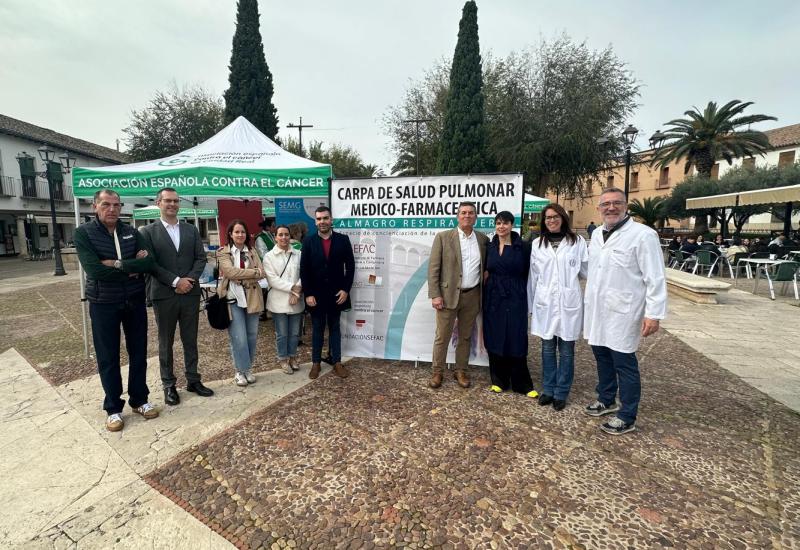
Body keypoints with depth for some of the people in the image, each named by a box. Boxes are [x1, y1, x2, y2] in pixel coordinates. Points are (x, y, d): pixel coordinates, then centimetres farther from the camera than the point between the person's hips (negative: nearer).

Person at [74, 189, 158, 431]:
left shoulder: (131, 232, 1)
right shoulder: (83, 233, -8)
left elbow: (149, 262, -11)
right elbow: (95, 270, -21)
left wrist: (118, 264, -21)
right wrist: (132, 269, -13)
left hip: (135, 301, 3)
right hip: (103, 304, -3)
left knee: (138, 353, 11)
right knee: (108, 358, 8)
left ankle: (139, 400, 27)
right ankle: (113, 408, 23)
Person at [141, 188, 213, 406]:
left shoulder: (191, 230, 9)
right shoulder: (148, 231, -1)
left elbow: (200, 258, 4)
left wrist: (190, 280, -11)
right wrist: (175, 281, -15)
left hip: (190, 292, 3)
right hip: (163, 295, -2)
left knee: (190, 340, 11)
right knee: (166, 342, 9)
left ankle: (193, 380, 23)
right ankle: (168, 385, 21)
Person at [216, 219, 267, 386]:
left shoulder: (252, 252, 10)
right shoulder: (223, 253, -1)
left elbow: (262, 273, -2)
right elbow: (231, 272, -17)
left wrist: (241, 278, -14)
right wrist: (254, 272, -14)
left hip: (252, 298, 4)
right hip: (233, 299, -4)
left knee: (252, 336, 10)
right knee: (239, 338, -3)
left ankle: (248, 369, 25)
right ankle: (241, 370, 14)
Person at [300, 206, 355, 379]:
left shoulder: (343, 239, -2)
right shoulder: (308, 241, -2)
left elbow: (350, 266, -1)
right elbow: (304, 270, -3)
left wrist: (345, 289, -8)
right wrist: (308, 294, -9)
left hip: (336, 293, 0)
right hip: (316, 294, 0)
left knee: (334, 328, 12)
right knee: (317, 329, 12)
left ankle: (337, 362, 19)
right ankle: (316, 363, 23)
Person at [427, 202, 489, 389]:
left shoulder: (483, 239, 7)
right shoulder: (443, 237, -3)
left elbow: (485, 268, 13)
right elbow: (433, 268, -6)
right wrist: (435, 295, -12)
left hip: (472, 296, 3)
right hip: (448, 294, -3)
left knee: (465, 336, 13)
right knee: (442, 336, 5)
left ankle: (461, 371, 28)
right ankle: (437, 372, 20)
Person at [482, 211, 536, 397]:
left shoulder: (523, 247, -4)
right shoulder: (489, 247, 6)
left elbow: (528, 273, 0)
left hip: (515, 299, -3)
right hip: (493, 298, 3)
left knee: (516, 341, 1)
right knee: (495, 339, 8)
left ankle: (522, 384, 16)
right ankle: (498, 380, 22)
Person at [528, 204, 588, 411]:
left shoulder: (577, 241, 0)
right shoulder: (537, 244, 6)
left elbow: (586, 271, 6)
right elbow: (533, 276, 8)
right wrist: (531, 304, 9)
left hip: (568, 302, -2)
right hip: (545, 302, 2)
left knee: (566, 349, 7)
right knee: (548, 348, 11)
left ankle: (561, 393, 20)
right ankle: (548, 389, 24)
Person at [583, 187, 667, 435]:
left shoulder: (643, 235, -11)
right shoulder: (597, 234, 10)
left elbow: (655, 278, -13)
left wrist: (653, 314, -17)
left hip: (622, 313, -6)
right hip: (596, 310, 7)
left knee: (624, 364, 3)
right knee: (602, 356, 18)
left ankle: (627, 417, 18)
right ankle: (606, 399, 37)